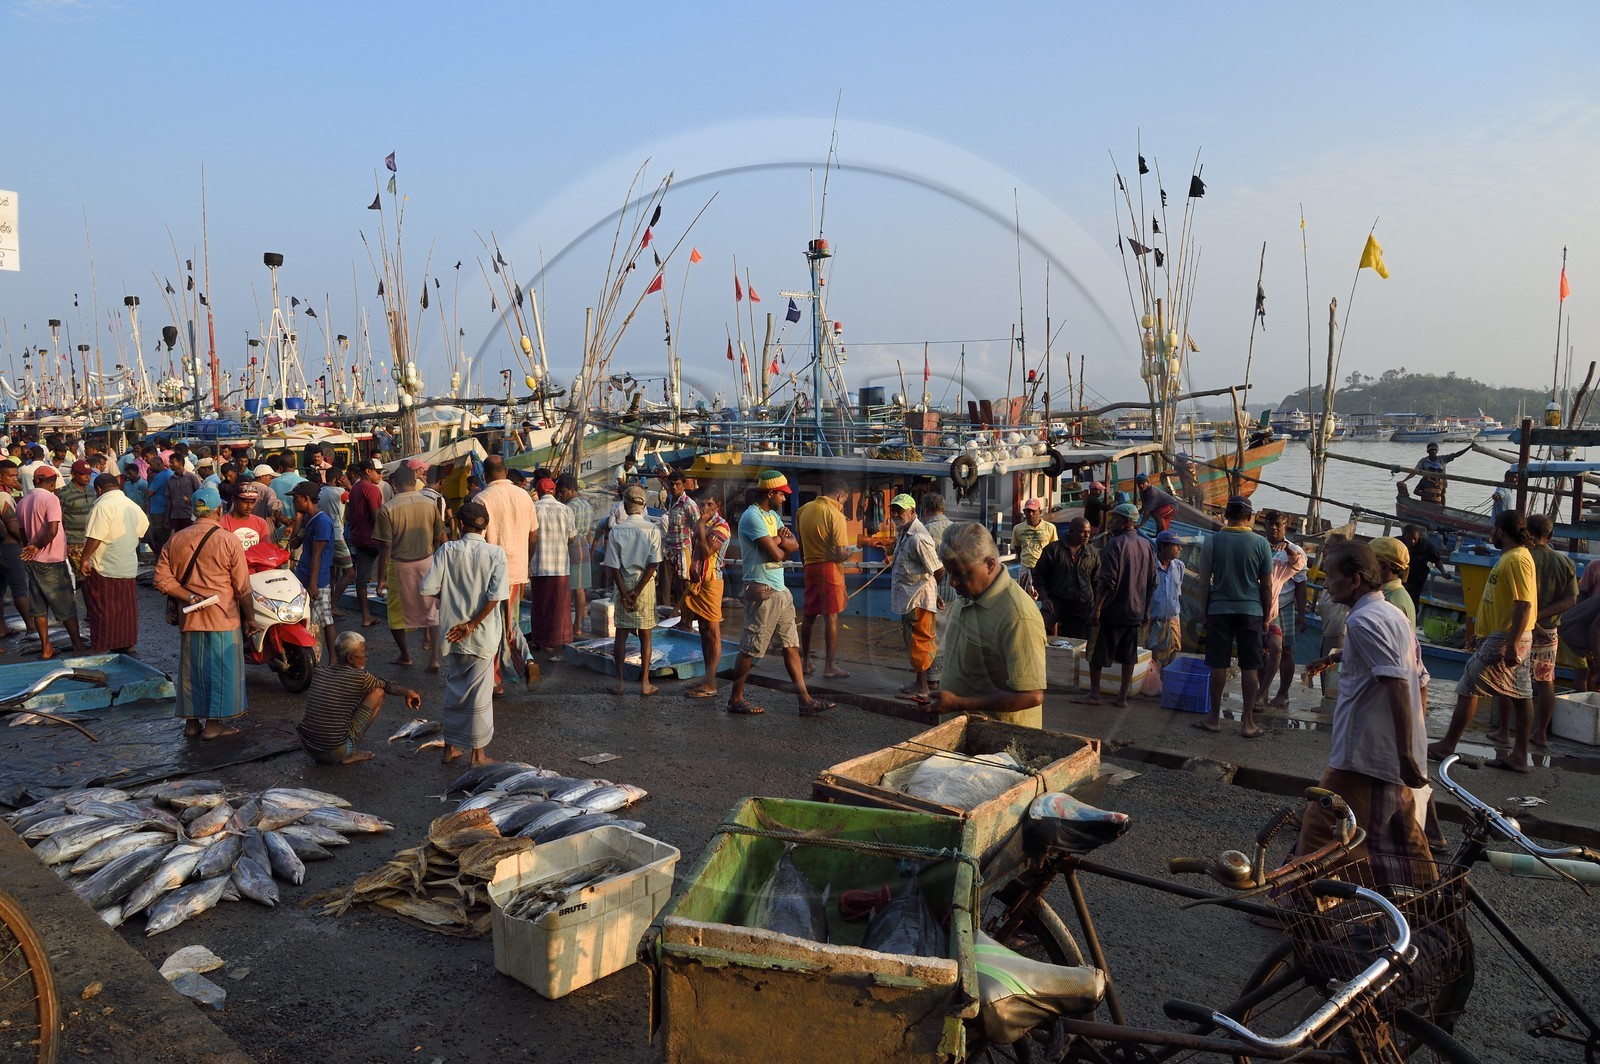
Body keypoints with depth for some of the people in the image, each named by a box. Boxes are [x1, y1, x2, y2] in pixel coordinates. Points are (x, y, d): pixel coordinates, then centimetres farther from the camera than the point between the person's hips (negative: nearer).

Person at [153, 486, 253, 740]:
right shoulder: (229, 541, -10)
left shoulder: (175, 540, 3)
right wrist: (249, 617, 3)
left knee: (191, 668, 13)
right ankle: (213, 723, 8)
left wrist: (188, 597, -4)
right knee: (221, 669, 4)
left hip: (190, 617, 5)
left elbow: (162, 579, -2)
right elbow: (242, 587, -6)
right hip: (223, 617, -4)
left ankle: (192, 721, 21)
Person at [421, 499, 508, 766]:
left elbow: (428, 588, -8)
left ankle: (450, 747, 24)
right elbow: (496, 595, -17)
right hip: (484, 635, -2)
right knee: (480, 693, 7)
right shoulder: (495, 554, -8)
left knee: (453, 689, 16)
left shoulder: (447, 550, -5)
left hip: (451, 632, 2)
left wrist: (446, 601, 12)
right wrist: (472, 624, -10)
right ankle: (478, 753, 13)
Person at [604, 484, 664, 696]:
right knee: (645, 635, 6)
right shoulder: (653, 529, -5)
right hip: (645, 585, 0)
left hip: (623, 584, 0)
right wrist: (637, 591, -7)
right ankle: (645, 683, 8)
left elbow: (614, 565, -7)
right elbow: (653, 564, -10)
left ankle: (619, 681, 11)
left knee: (621, 634, 8)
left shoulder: (616, 530, -5)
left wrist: (624, 592, -5)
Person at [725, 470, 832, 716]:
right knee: (750, 649, -1)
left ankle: (805, 701, 9)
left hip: (780, 590, 10)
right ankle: (736, 699, 11)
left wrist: (778, 540, -10)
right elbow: (776, 554, -19)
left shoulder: (773, 516, 16)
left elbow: (794, 545, 9)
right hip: (763, 591, -10)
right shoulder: (752, 517, -14)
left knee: (791, 646, 8)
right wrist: (781, 543, 3)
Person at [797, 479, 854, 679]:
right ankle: (829, 667, 2)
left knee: (808, 616, 15)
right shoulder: (836, 516, -14)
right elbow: (840, 554, -16)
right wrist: (850, 552, 5)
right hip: (830, 567, -6)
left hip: (810, 567, 6)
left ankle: (805, 662, 23)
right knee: (831, 617, 0)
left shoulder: (803, 510, 5)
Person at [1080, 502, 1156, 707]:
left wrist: (1097, 608, -17)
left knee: (1097, 653, 5)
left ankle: (1094, 693, 8)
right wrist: (1146, 610, 21)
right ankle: (1122, 697, 11)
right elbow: (1152, 583, 13)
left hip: (1113, 611, -6)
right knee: (1128, 656, 11)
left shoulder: (1116, 543, -14)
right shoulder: (1147, 546, 8)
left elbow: (1107, 580, -19)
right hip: (1136, 611, 6)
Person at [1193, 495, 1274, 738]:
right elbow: (1266, 585, 1)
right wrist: (1266, 614, 11)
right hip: (1251, 610, 0)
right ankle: (1247, 722, 10)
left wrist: (1204, 609, 7)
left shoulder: (1212, 541, -4)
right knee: (1250, 666, 5)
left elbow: (1204, 580, -2)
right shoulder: (1260, 543, -3)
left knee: (1218, 665, 6)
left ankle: (1214, 718, 12)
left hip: (1219, 609, 0)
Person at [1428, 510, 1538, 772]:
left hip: (1504, 639, -10)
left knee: (1467, 689, -4)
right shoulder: (1511, 557, 14)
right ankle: (1520, 756, 15)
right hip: (1502, 635, 10)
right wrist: (1479, 631, 25)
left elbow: (1524, 604, -24)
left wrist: (1511, 645, -26)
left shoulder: (1516, 559, -18)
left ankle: (1447, 746, 3)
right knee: (1520, 695, 10)